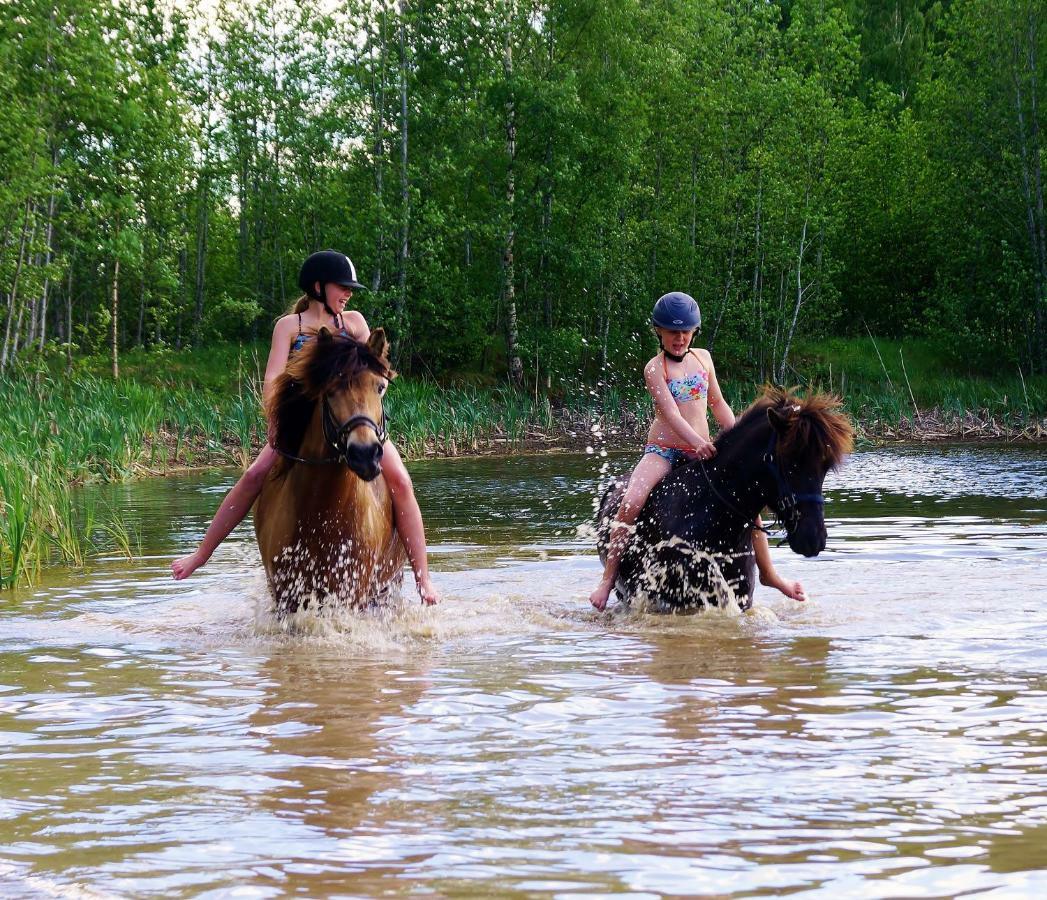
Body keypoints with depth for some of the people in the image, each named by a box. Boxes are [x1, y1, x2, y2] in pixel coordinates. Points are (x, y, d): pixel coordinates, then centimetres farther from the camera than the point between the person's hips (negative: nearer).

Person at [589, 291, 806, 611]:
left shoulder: (703, 358, 10)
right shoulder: (655, 368, -6)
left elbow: (718, 404, 18)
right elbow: (669, 411, -20)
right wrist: (697, 441, -36)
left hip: (702, 452, 5)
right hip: (663, 450, -5)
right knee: (631, 503, -27)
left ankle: (768, 574, 16)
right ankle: (608, 579, -21)